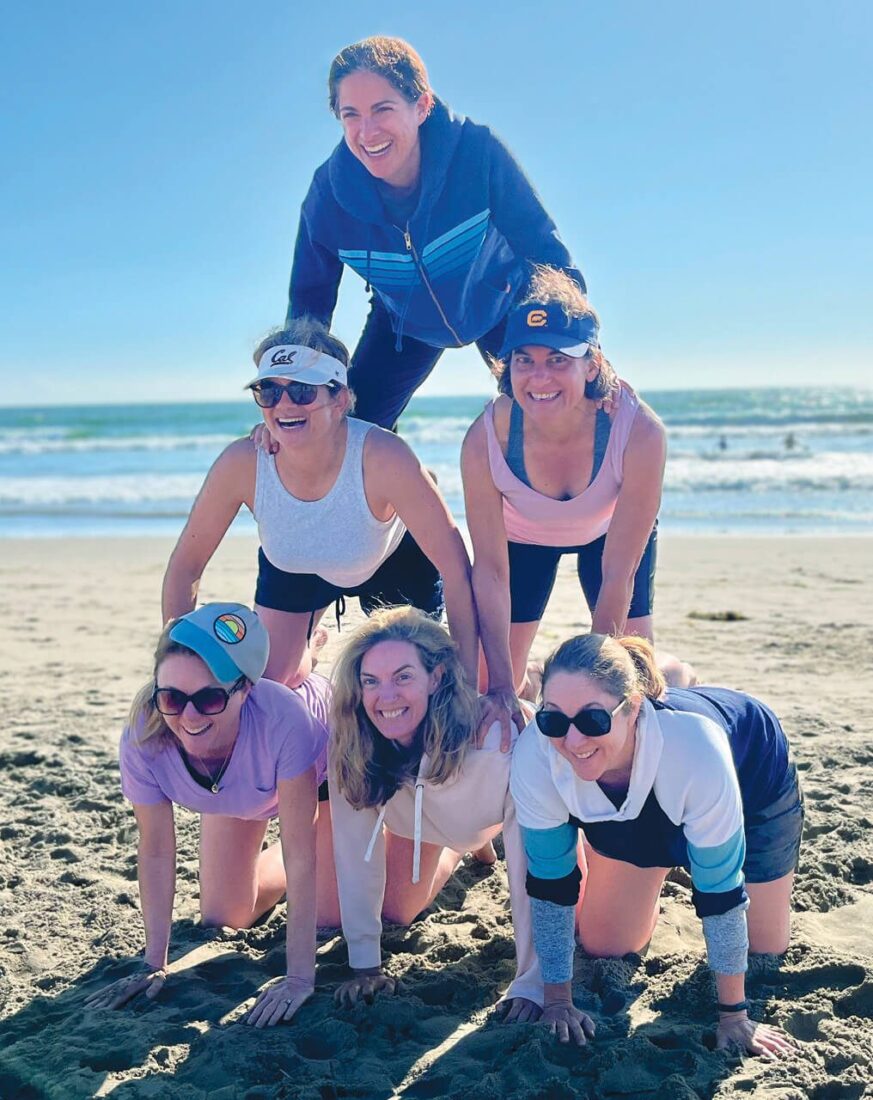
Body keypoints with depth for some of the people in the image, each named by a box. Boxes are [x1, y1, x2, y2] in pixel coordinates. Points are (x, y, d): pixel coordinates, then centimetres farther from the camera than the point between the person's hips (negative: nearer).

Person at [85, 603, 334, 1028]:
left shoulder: (281, 718, -47)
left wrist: (300, 976, -36)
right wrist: (154, 963, -16)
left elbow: (299, 851, -37)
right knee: (224, 919, 10)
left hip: (324, 765, -3)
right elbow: (156, 851, -20)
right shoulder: (143, 739, -36)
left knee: (330, 913, -3)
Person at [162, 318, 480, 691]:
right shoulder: (242, 463, -34)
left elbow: (455, 566, -34)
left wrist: (467, 679, -33)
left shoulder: (382, 457, -41)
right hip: (293, 570, 2)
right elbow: (184, 569, -19)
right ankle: (304, 656, 37)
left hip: (394, 563, -2)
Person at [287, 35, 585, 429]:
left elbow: (545, 250, -25)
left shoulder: (478, 153, -35)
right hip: (405, 322, 2)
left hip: (499, 304, -1)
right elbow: (308, 301, -12)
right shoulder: (328, 195, -28)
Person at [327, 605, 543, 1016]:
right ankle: (472, 843, 34)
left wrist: (532, 985, -36)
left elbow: (530, 870, -38)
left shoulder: (498, 740, -45)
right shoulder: (349, 745, -33)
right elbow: (356, 851, -23)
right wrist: (364, 965, -21)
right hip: (425, 818, 3)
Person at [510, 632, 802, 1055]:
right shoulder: (534, 755, -38)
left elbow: (720, 889, -32)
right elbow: (550, 883, -21)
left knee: (766, 946, 8)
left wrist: (733, 1014, -21)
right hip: (631, 808, 2)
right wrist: (557, 998, -13)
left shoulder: (695, 747, -47)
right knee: (604, 943, 3)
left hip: (753, 772, -2)